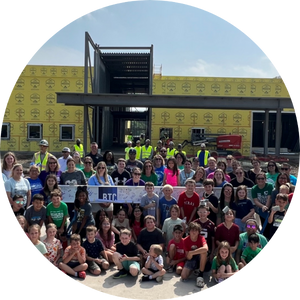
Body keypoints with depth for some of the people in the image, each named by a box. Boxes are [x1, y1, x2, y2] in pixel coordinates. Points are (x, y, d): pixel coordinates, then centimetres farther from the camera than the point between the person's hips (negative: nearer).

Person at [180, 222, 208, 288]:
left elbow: (206, 248, -43)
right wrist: (189, 255, -33)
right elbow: (188, 257, -10)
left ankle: (200, 275, -22)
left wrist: (191, 252, -39)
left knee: (203, 251, -35)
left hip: (201, 258, -1)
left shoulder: (201, 238, -18)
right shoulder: (185, 240, -13)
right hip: (191, 259, 1)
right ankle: (195, 269, 12)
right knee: (183, 277, -22)